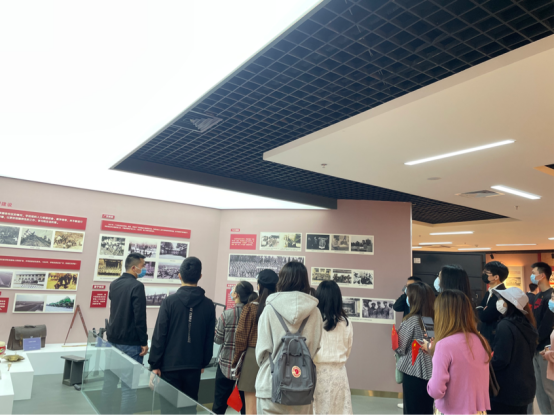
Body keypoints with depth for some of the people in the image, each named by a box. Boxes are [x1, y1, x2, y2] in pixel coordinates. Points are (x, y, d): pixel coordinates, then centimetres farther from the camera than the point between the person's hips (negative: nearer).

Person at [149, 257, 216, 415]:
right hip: (194, 366, 3)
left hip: (170, 365, -2)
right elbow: (210, 338, 4)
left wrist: (155, 364, -1)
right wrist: (204, 362, 16)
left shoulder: (170, 301, -11)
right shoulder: (208, 305, -2)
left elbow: (159, 335, -10)